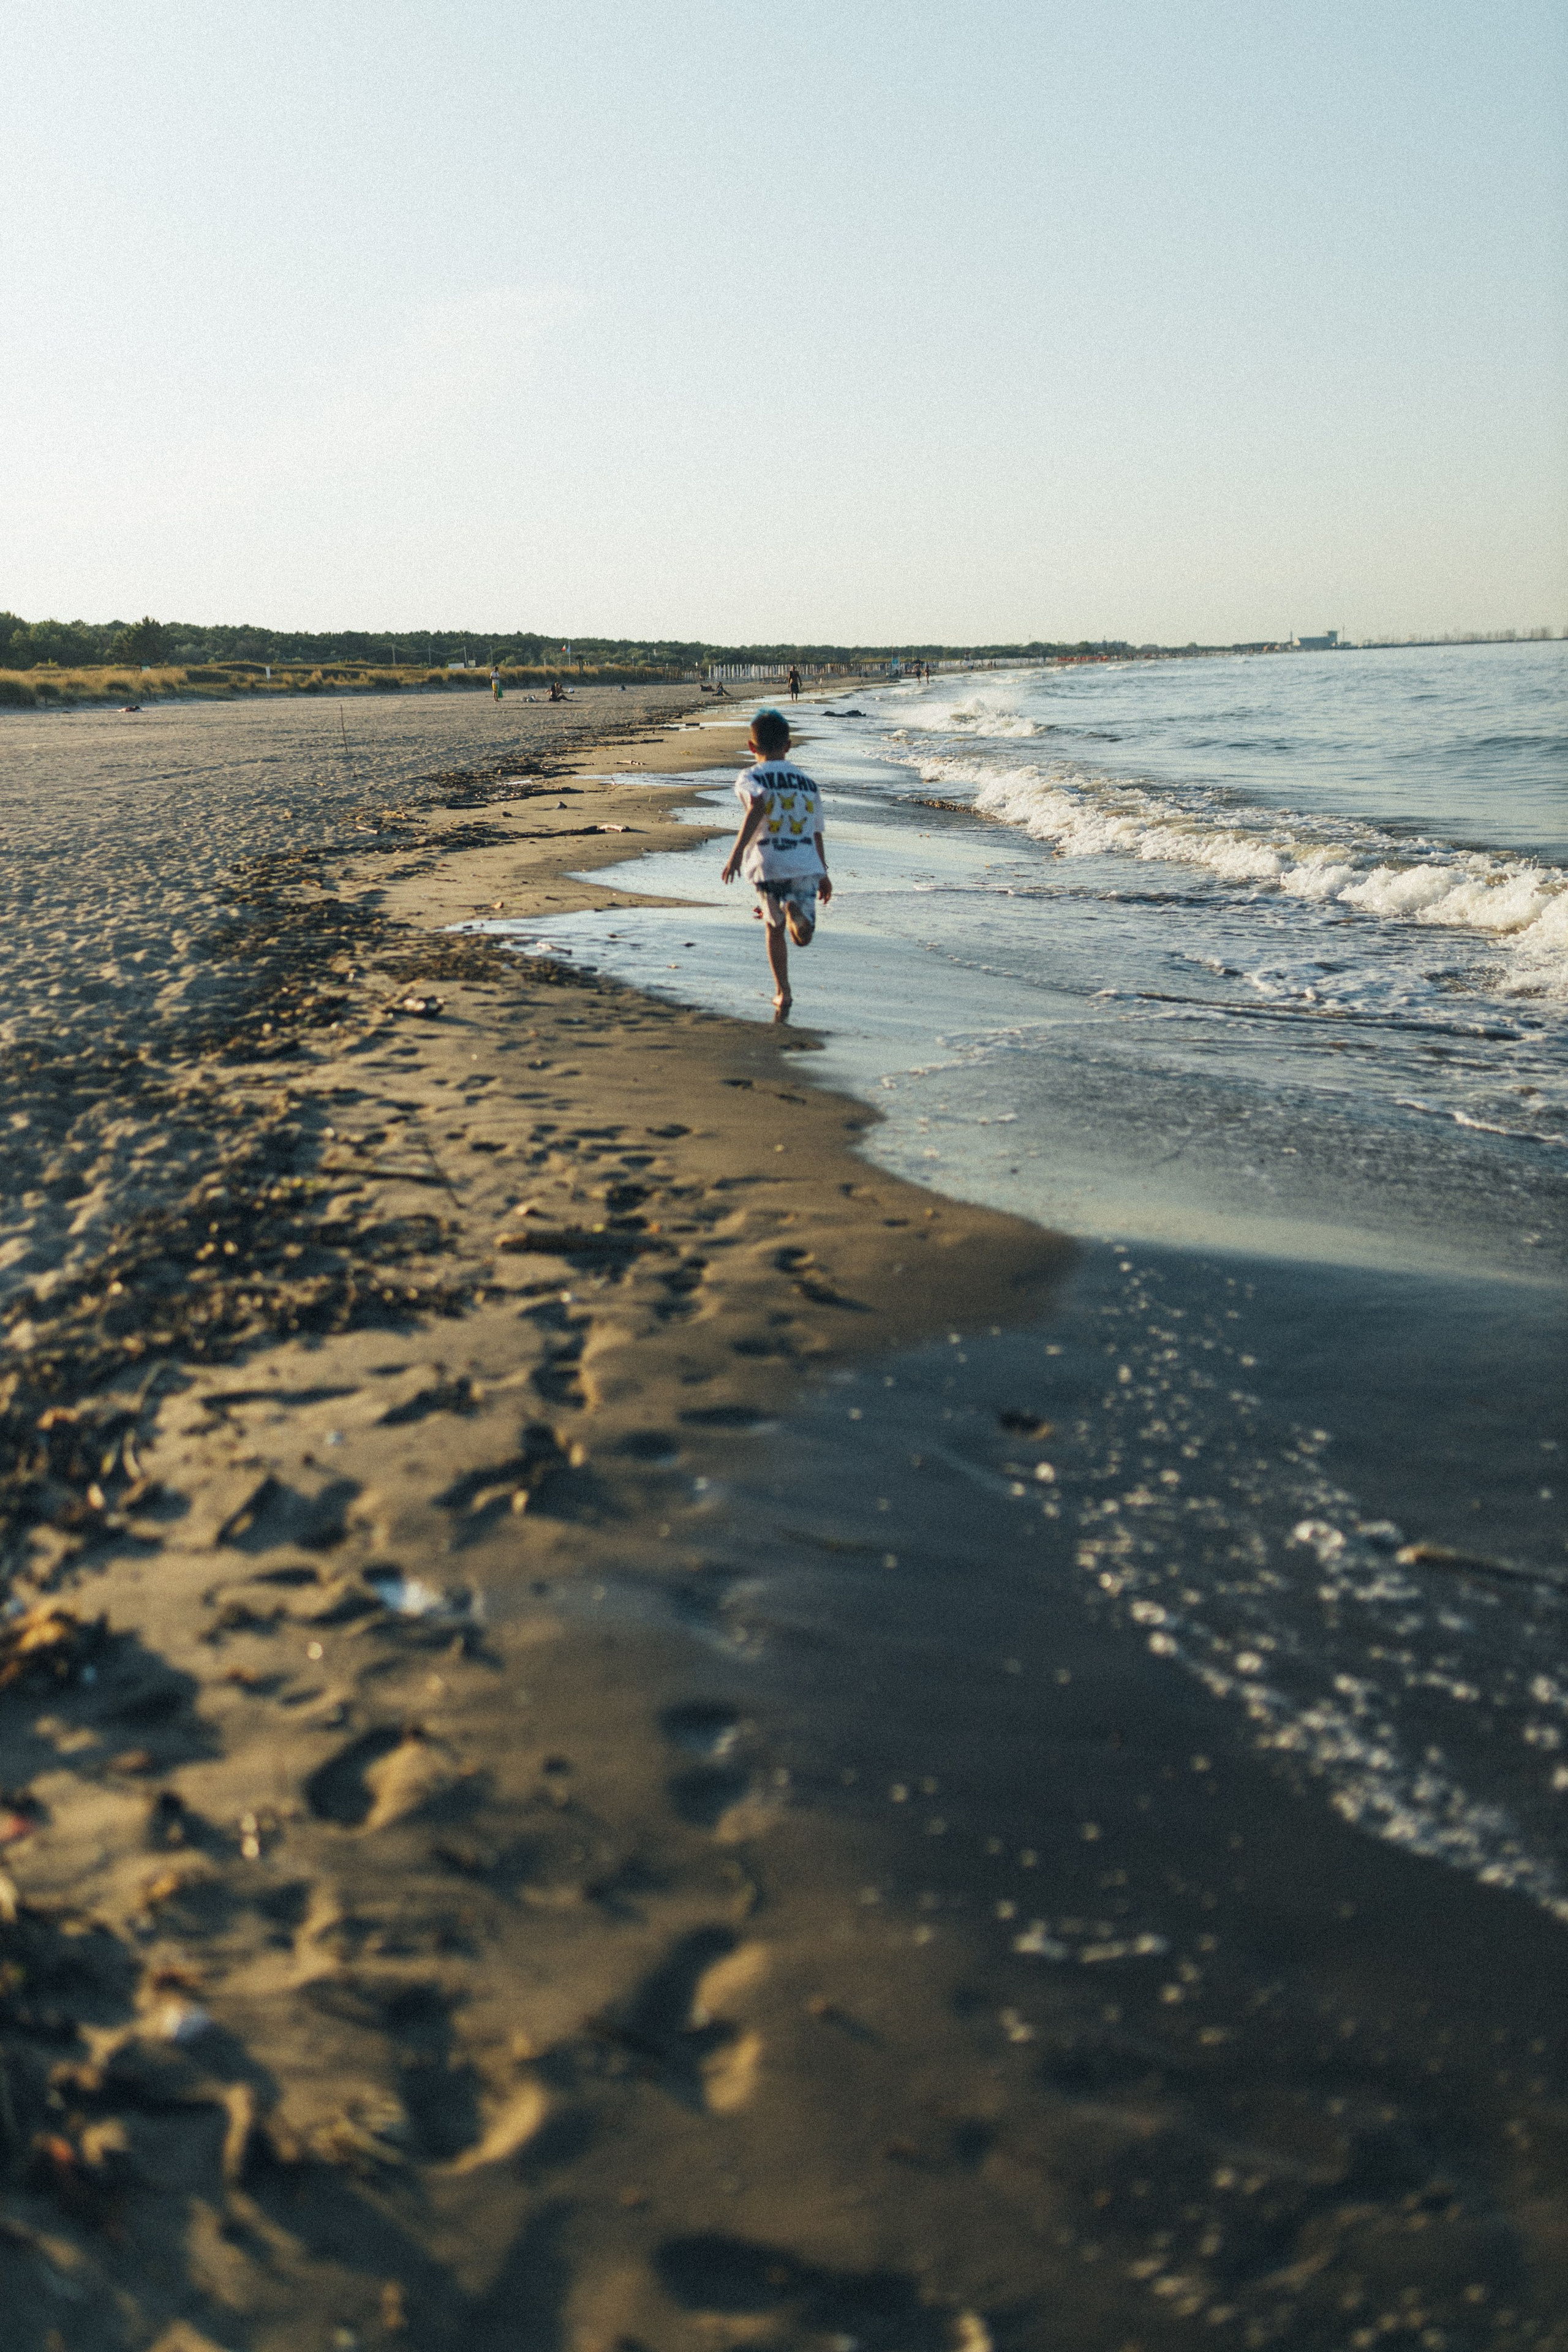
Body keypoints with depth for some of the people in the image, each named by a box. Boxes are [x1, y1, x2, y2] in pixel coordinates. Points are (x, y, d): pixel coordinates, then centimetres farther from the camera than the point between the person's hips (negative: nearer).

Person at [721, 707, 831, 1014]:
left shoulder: (751, 778, 3)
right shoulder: (808, 783, 16)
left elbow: (757, 806, -20)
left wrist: (736, 851, -27)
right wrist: (823, 874, 34)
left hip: (768, 864, -1)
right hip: (806, 864, 1)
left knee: (774, 927, 21)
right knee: (803, 938, 1)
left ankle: (783, 993, 23)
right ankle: (797, 912, -34)